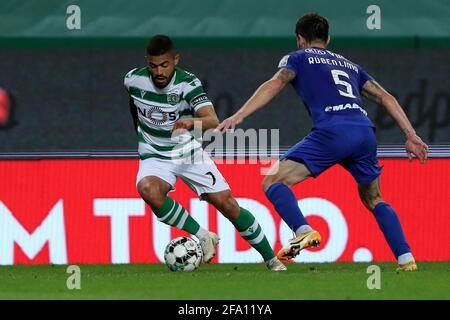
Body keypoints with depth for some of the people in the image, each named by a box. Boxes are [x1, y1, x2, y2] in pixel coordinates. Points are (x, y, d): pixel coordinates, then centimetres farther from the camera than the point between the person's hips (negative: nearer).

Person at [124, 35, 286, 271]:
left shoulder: (188, 83, -20)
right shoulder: (133, 80, -12)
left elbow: (213, 121, -36)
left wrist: (192, 123, -58)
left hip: (189, 152, -1)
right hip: (155, 157, 1)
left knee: (227, 203, -7)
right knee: (148, 189, -34)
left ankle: (272, 260, 11)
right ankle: (202, 237, -19)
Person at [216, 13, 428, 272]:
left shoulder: (299, 58, 20)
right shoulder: (350, 65, 34)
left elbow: (275, 85, 2)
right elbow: (385, 97, 26)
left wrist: (238, 117, -6)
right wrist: (411, 136, 24)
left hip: (332, 131, -5)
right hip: (365, 132, 5)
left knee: (273, 181, 0)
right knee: (374, 200, 25)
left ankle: (303, 231, -24)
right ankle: (406, 259, 11)